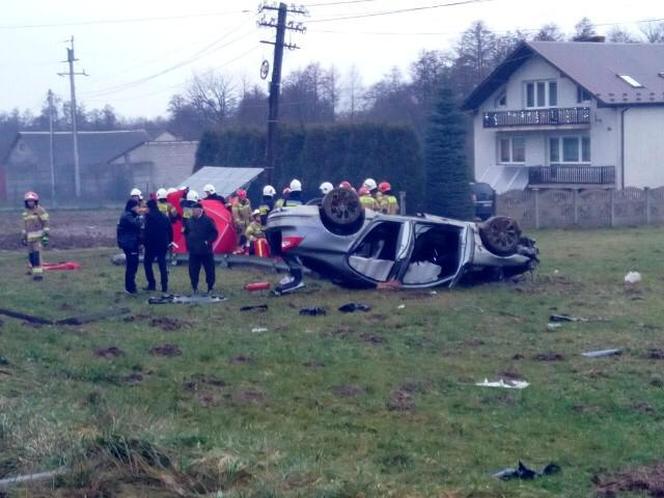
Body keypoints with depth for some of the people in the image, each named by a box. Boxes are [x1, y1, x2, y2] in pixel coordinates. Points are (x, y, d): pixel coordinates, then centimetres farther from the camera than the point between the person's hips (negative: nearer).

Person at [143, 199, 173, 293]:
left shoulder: (149, 216, -11)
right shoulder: (164, 217, 8)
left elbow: (147, 231, -16)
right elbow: (170, 231, 11)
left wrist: (144, 242, -9)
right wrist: (169, 242, 17)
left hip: (152, 244, -6)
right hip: (163, 245, 6)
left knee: (147, 263, 8)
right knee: (162, 265, 9)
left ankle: (152, 284, 2)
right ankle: (164, 286, 6)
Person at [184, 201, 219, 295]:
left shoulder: (207, 220, -6)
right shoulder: (189, 221, 6)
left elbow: (214, 233, -4)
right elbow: (186, 232, 21)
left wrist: (208, 241, -14)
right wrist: (188, 242, 10)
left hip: (206, 250, -3)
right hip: (193, 251, 3)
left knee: (209, 269, 2)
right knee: (193, 270, 4)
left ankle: (210, 287, 13)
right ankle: (194, 287, 14)